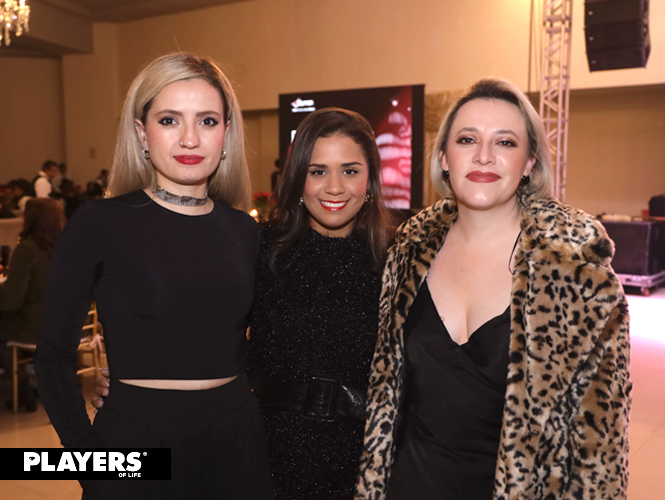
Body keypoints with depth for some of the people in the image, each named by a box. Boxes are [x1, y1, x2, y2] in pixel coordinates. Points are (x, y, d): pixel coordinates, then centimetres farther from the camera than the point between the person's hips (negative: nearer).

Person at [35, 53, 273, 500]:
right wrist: (90, 458, -10)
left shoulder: (244, 232, 3)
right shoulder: (99, 224, -8)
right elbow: (55, 357, -5)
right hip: (135, 436, -3)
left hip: (236, 444, 4)